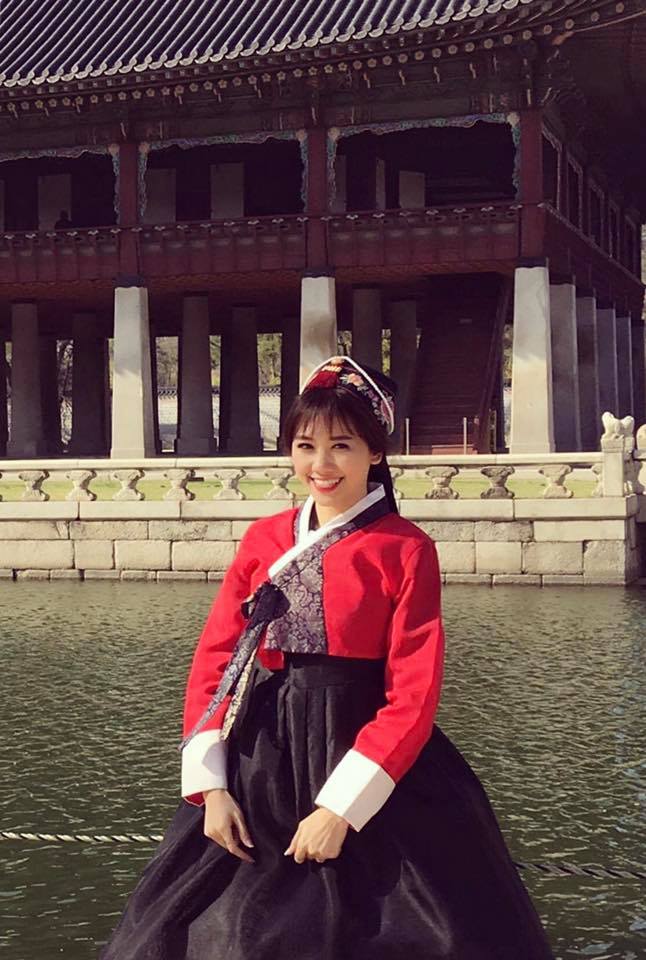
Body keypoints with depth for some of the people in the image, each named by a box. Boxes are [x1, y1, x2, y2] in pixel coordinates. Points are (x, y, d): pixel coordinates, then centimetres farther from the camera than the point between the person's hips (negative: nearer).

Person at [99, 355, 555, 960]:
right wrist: (210, 787, -5)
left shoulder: (405, 550, -7)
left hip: (365, 758, -4)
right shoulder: (263, 540, 5)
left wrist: (340, 807, -18)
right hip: (259, 762, 4)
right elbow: (213, 661, 5)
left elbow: (413, 695, -12)